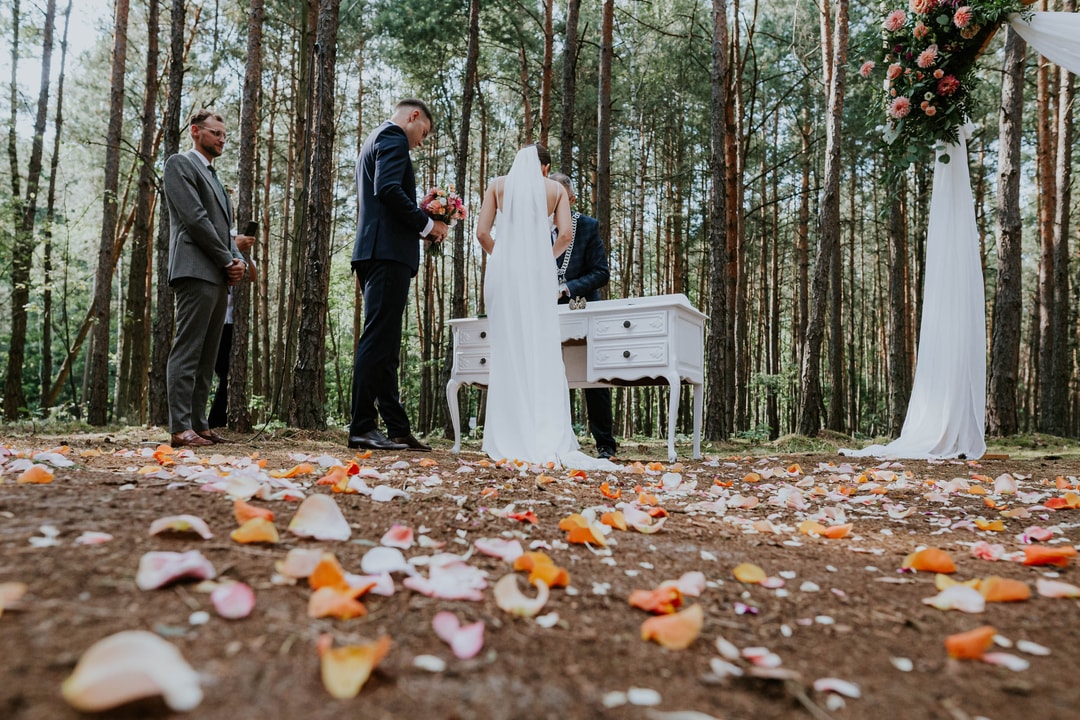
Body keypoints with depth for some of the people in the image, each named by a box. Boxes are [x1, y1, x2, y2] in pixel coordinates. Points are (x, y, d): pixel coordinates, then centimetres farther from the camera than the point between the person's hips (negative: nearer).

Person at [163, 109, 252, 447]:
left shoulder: (213, 176, 28)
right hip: (196, 270, -9)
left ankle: (199, 424, 9)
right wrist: (228, 260, -8)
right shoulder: (180, 164, 2)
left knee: (207, 356, 6)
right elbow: (195, 218, -10)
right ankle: (180, 428, -12)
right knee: (187, 352, -11)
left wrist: (238, 261, 3)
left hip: (219, 276, 9)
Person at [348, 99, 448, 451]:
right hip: (389, 251, -10)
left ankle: (397, 428, 11)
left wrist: (418, 222, 17)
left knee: (385, 344, 7)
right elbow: (388, 189, -18)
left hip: (375, 252, 11)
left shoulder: (376, 139, 30)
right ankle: (362, 428, -9)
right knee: (378, 340, -11)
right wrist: (426, 223, -10)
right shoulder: (393, 136, -2)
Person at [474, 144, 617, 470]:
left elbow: (482, 232, 3)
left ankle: (509, 439, 0)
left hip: (503, 269, 1)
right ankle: (549, 439, -9)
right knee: (543, 352, -2)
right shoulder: (556, 188, 12)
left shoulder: (499, 184, 12)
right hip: (538, 272, 0)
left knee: (507, 352, 2)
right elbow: (565, 235, 0)